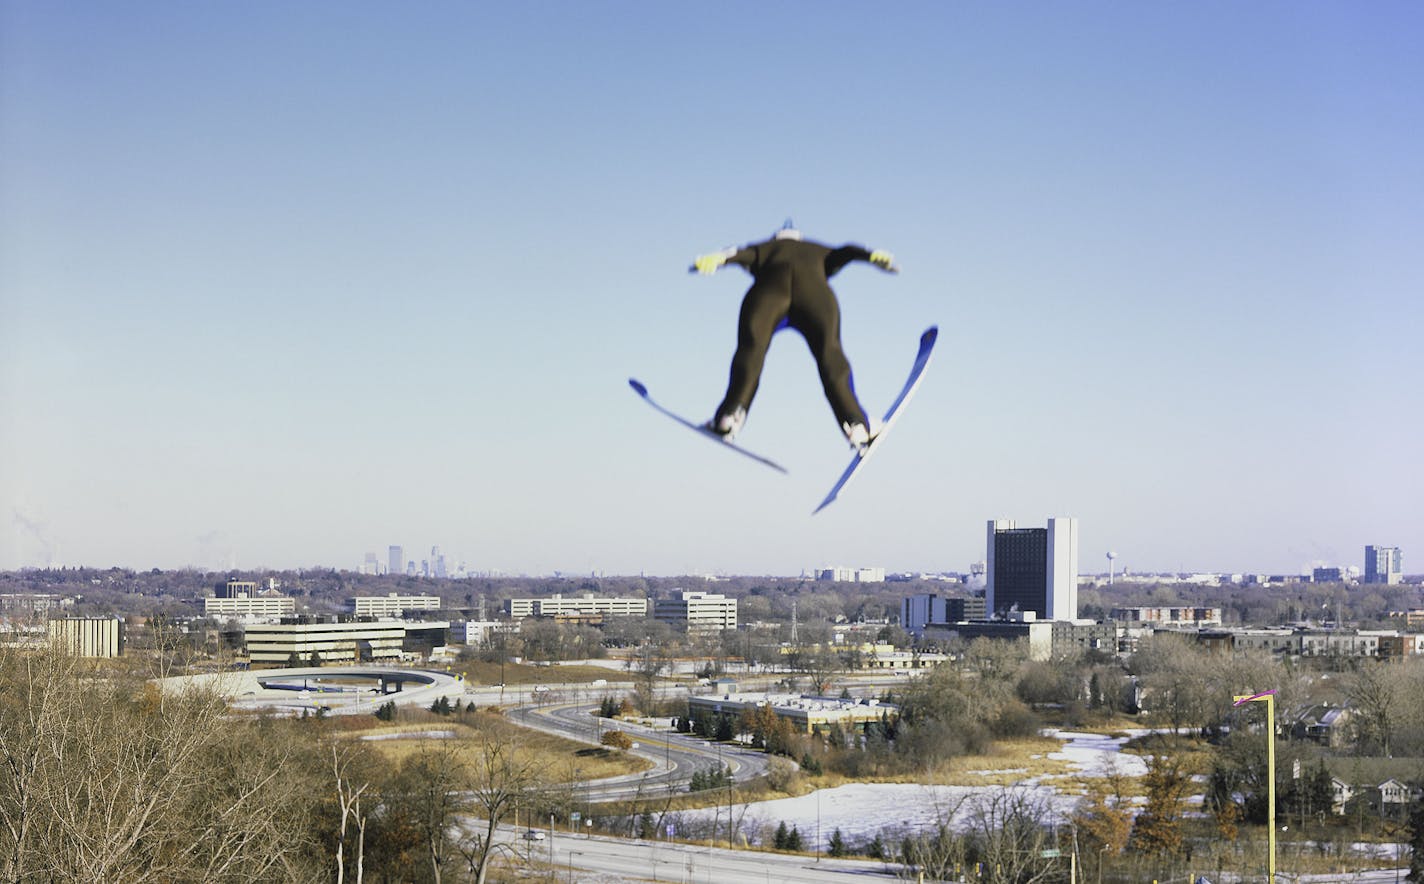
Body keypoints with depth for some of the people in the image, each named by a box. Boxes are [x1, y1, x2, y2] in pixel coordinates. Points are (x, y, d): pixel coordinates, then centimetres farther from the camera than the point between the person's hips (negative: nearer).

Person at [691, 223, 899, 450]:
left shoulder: (763, 249, 38)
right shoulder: (819, 253, 41)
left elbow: (741, 253, 18)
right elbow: (846, 252, 23)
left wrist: (716, 259, 0)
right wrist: (873, 256, 6)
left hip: (769, 289, 0)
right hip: (816, 293, 0)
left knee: (750, 352, 3)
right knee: (830, 358, 2)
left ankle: (730, 415, -15)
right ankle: (855, 424, -11)